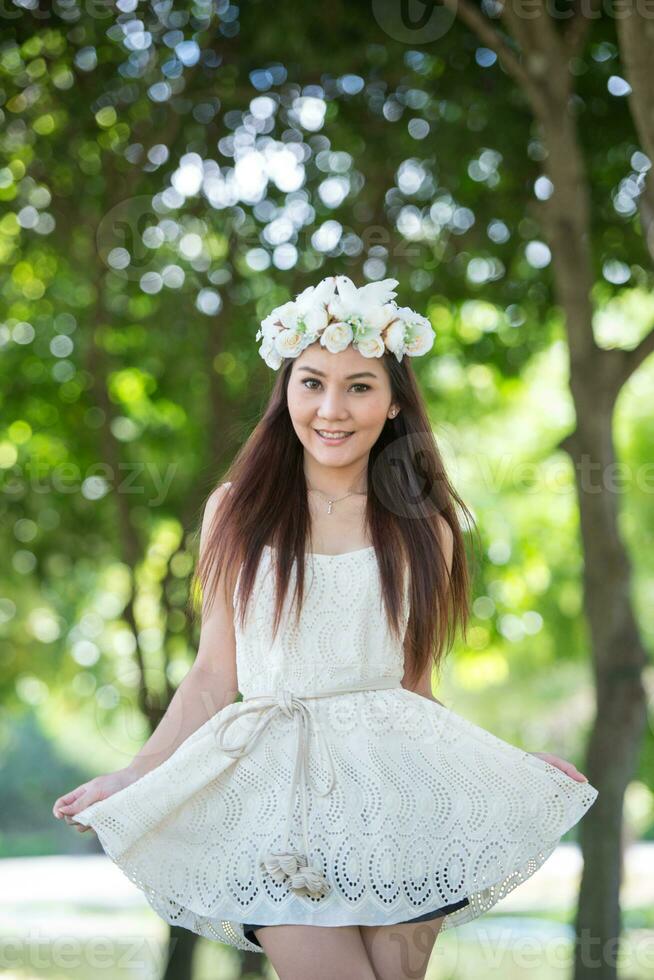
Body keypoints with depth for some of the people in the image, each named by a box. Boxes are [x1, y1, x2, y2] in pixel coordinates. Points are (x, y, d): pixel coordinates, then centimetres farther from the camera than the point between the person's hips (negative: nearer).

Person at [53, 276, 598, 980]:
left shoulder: (422, 528, 7)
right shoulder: (237, 511, 5)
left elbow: (412, 686, 13)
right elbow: (214, 676, 6)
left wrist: (509, 765, 6)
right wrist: (131, 779, -2)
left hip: (397, 789, 1)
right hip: (277, 790, -1)